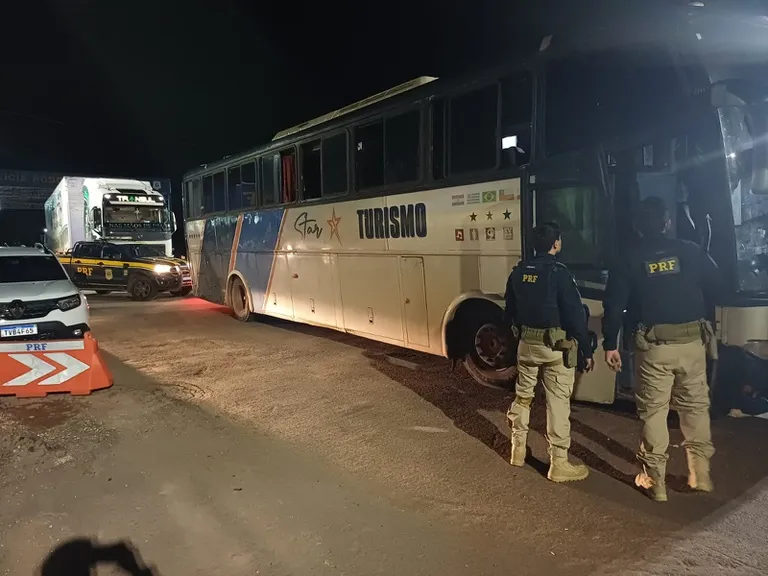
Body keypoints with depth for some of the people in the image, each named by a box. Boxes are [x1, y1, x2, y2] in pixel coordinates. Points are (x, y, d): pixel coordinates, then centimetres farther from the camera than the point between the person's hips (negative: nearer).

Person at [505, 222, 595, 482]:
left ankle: (518, 450, 30)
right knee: (557, 402, 2)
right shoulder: (559, 273, -15)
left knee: (522, 395, 18)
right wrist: (587, 350, -7)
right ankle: (559, 464, 10)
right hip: (556, 346, -6)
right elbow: (575, 315, -15)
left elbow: (510, 311, 11)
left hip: (527, 342, 6)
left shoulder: (518, 272, 3)